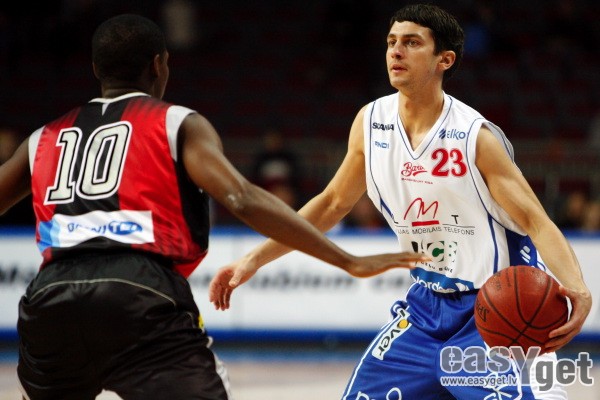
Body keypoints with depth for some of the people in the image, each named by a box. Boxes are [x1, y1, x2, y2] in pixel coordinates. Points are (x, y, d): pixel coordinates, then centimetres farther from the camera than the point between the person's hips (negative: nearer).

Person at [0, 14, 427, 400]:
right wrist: (349, 262, -4)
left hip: (52, 295, 4)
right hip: (142, 294, -4)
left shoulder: (43, 140, 25)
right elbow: (243, 200, -2)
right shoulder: (180, 124, 13)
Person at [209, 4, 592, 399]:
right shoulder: (370, 122, -1)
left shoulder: (474, 137, -18)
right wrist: (253, 260, 11)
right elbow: (333, 204, 13)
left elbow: (535, 221, -21)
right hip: (429, 304, 6)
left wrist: (577, 289, -39)